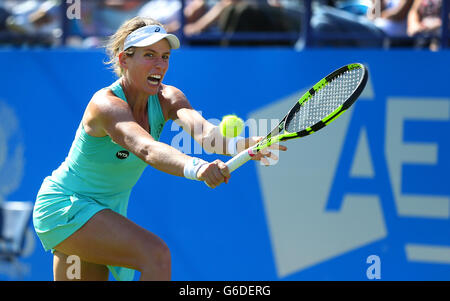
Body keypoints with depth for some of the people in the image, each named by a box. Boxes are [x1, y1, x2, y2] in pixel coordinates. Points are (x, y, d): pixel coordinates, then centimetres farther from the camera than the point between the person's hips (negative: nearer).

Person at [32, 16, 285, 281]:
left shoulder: (167, 98, -8)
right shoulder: (107, 104, -27)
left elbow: (203, 130, -30)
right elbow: (146, 148, -47)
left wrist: (244, 144, -52)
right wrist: (197, 167, -66)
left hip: (109, 210, 8)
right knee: (156, 254, -26)